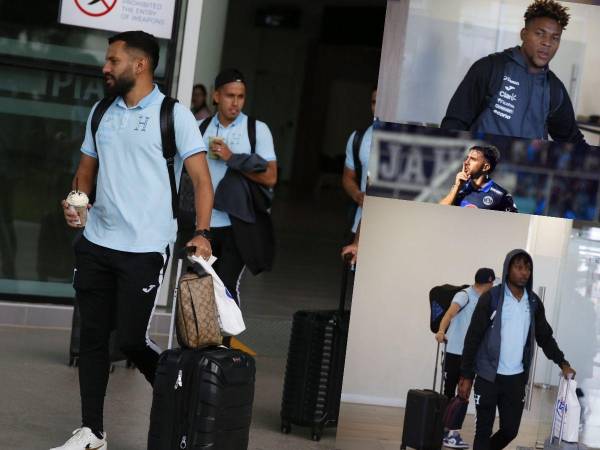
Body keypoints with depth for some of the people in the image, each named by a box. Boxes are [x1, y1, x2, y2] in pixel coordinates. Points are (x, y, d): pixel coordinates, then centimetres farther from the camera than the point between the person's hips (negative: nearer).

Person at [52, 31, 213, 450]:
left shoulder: (174, 115, -6)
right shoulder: (102, 113, 11)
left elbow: (202, 179, -7)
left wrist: (201, 234, -20)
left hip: (144, 249, -6)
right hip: (95, 243, 6)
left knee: (131, 339, -5)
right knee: (93, 335, 7)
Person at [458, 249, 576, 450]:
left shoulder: (534, 302, 6)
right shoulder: (491, 298, -8)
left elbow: (545, 336, 17)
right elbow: (473, 337, -8)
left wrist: (562, 363, 5)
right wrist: (466, 376, -10)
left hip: (516, 378, 4)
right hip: (488, 376, -4)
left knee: (510, 430, 8)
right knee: (484, 431, 2)